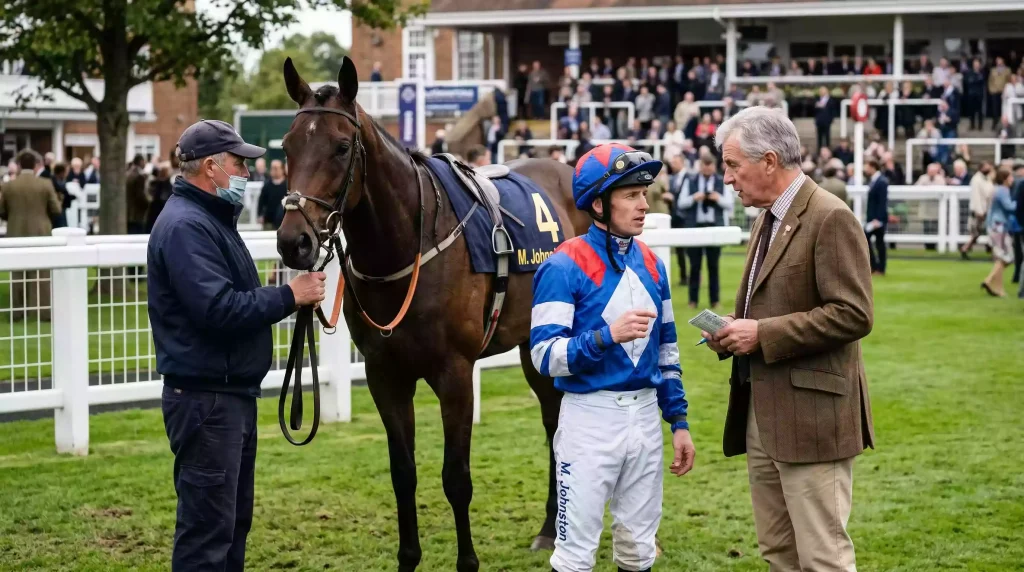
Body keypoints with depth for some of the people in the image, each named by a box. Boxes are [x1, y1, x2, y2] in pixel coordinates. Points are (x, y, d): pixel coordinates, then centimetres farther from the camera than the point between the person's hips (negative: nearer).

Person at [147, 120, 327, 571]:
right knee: (208, 525, -8)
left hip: (233, 394, 11)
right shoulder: (185, 226, -18)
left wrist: (290, 297, 7)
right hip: (205, 398, -11)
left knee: (234, 517, 17)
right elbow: (218, 309, -26)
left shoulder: (211, 219, 16)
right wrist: (290, 296, -19)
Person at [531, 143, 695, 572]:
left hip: (645, 416, 6)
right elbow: (545, 356, -16)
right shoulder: (565, 267, -11)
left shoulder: (650, 263, 9)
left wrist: (679, 421, 11)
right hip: (590, 419, -6)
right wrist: (608, 335, -27)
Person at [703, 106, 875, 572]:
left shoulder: (830, 218, -13)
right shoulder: (766, 219, 16)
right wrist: (735, 330, 5)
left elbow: (853, 315, -19)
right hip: (761, 413, 9)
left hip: (810, 415, -9)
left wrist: (763, 334, -19)